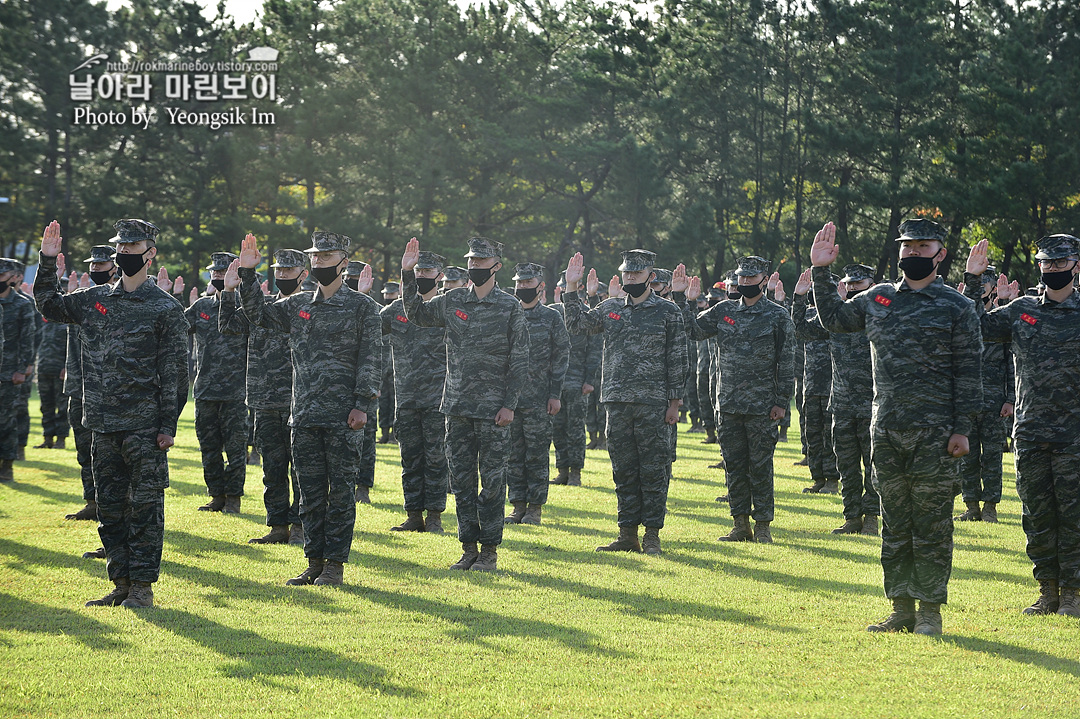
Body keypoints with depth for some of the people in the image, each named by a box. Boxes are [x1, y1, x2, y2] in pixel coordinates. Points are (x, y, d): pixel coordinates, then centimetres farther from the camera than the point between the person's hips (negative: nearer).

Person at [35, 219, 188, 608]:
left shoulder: (165, 308, -3)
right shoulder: (95, 299, 11)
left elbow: (174, 372, -5)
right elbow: (49, 305, 23)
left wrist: (168, 425, -10)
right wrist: (47, 261, 9)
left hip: (145, 426, -5)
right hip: (104, 424, 5)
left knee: (144, 505, -3)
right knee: (110, 505, 9)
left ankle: (143, 586, 3)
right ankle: (121, 583, 18)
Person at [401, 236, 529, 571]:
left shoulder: (510, 307, -3)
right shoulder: (452, 301, 8)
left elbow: (519, 361, -3)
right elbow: (416, 313, 23)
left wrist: (510, 404, -9)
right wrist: (408, 275, 11)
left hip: (493, 410, -4)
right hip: (457, 406, 4)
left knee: (492, 480, -1)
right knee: (461, 479, 7)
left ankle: (489, 550, 7)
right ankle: (468, 547, 15)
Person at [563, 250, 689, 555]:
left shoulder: (667, 311, 1)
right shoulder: (610, 309, 12)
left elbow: (677, 360, 0)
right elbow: (577, 325, 12)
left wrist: (674, 401, -4)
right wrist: (572, 289, 3)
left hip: (653, 404, -4)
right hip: (618, 403, 4)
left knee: (653, 470, -2)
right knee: (623, 470, 8)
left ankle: (652, 536, 4)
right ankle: (628, 534, 14)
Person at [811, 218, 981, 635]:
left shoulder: (956, 307, -1)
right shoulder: (877, 299, 11)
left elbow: (969, 371, -3)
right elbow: (833, 318, 24)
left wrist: (962, 428, -9)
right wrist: (821, 273, 14)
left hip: (935, 433, -4)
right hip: (886, 430, 4)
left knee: (931, 524, -2)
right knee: (894, 523, 8)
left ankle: (930, 611, 5)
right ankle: (901, 610, 15)